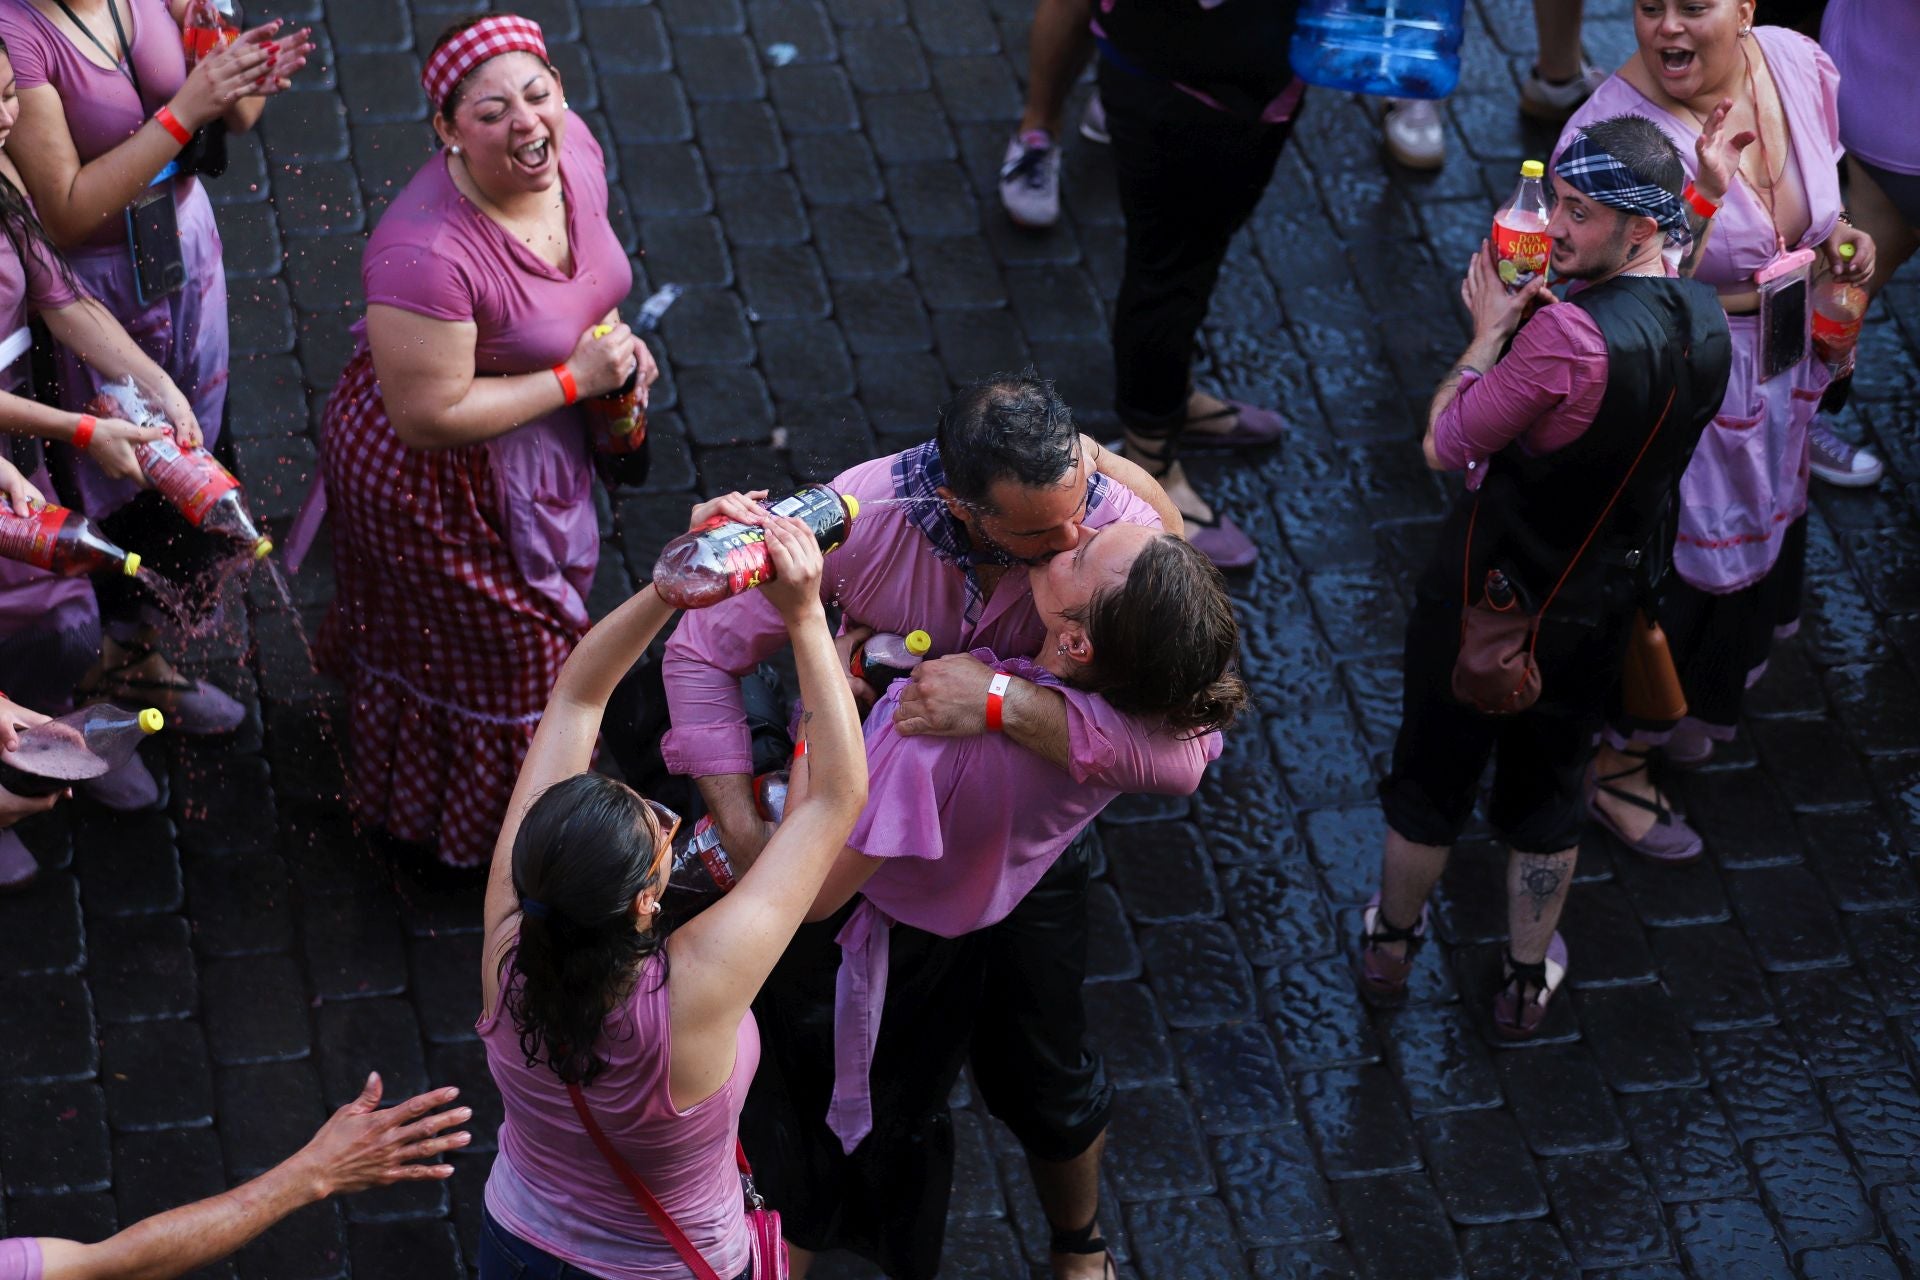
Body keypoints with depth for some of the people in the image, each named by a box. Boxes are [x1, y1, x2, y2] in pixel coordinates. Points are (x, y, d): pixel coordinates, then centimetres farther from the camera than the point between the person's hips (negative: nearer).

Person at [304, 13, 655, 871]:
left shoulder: (573, 147, -16)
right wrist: (576, 378, -28)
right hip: (435, 475, -8)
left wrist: (612, 341, -8)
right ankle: (445, 831, 46)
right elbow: (429, 418, -33)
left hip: (539, 442, 8)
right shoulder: (427, 253, -41)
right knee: (485, 646, 15)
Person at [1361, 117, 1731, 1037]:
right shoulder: (1708, 325, -10)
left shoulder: (1569, 334, -34)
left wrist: (1489, 331, -11)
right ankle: (1526, 982, 39)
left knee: (1431, 775, 20)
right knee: (1549, 790, 24)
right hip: (1600, 606, 5)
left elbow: (1443, 444, -24)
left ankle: (1390, 944, 41)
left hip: (1486, 599, -5)